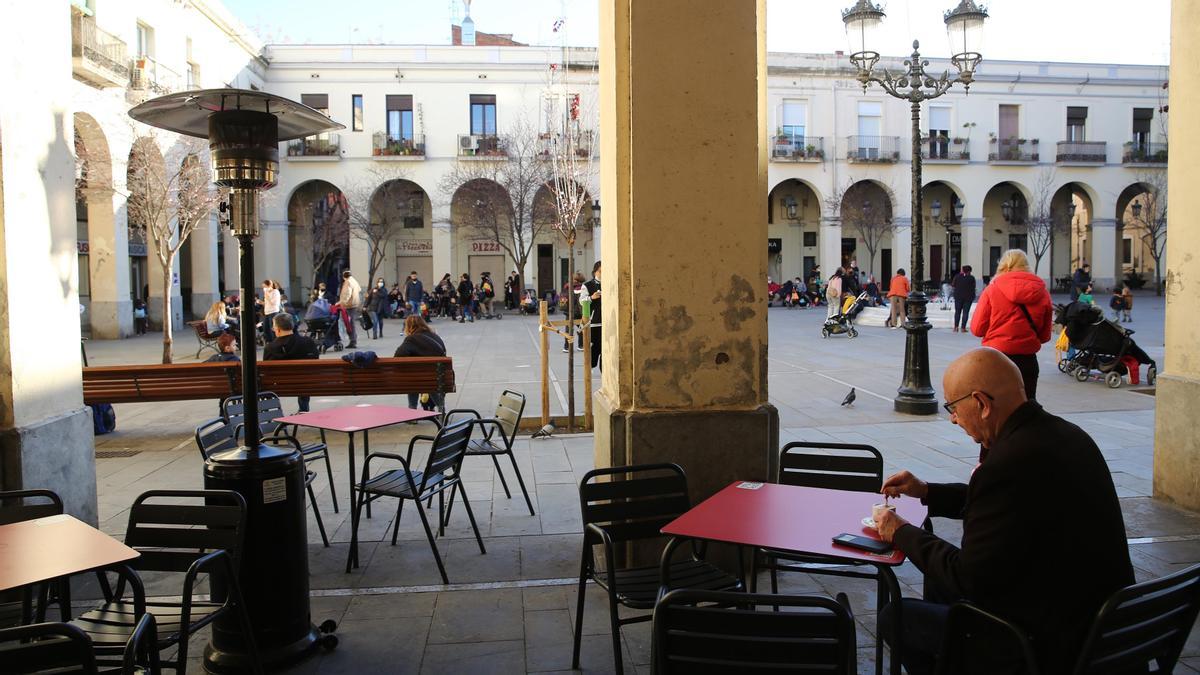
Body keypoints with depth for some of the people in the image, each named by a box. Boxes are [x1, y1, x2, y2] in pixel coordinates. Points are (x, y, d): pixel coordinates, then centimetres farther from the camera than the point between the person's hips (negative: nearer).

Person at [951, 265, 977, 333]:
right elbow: (973, 287, -2)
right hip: (968, 297, -1)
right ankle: (963, 328, -1)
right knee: (965, 312, 2)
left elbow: (953, 285, 3)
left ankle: (956, 327, 4)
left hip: (958, 296, 1)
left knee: (957, 311, 10)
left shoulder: (957, 276, -4)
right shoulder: (971, 278, -7)